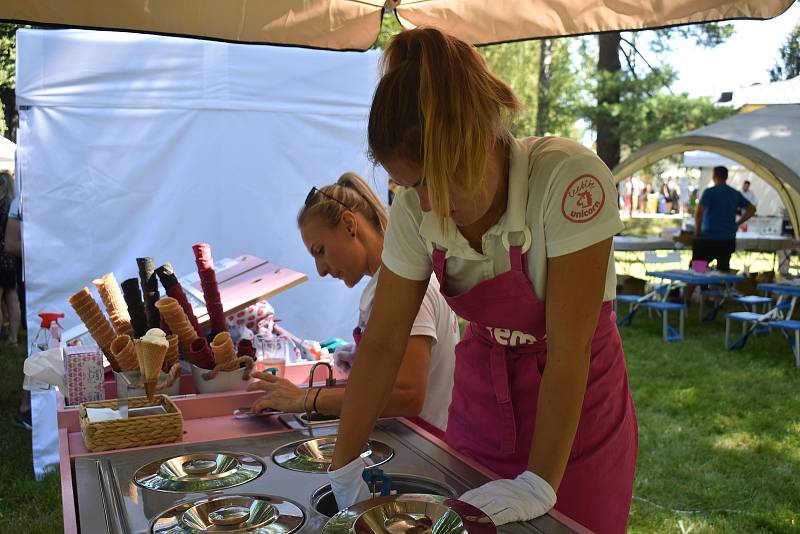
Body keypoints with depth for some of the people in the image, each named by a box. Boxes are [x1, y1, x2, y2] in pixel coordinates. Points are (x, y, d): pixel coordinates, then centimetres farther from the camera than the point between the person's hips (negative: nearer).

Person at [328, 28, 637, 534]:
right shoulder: (415, 210, -15)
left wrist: (539, 484, -25)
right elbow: (383, 343, -10)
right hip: (480, 396, 4)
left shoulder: (569, 179, -29)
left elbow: (568, 349, -27)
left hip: (576, 413, -3)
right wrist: (343, 468, -10)